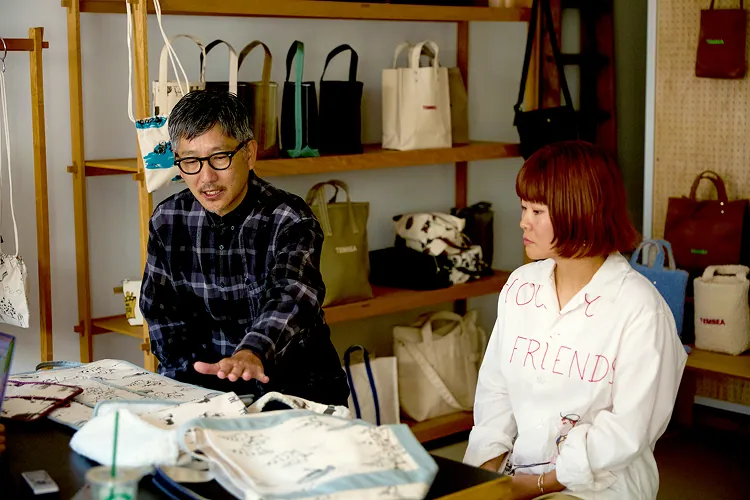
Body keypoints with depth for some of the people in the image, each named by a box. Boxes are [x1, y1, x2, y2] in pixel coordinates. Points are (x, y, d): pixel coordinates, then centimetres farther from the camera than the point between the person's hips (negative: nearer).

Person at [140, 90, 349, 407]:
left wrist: (252, 354, -52)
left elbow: (291, 300, -31)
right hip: (201, 386, 4)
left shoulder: (289, 221, -14)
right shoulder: (167, 221, 2)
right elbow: (160, 309, 9)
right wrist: (194, 381, -6)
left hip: (296, 385, -3)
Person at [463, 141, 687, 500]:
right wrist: (489, 468, -6)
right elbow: (494, 388, 8)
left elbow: (628, 431, -12)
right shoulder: (520, 286, 7)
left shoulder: (639, 308, -11)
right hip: (516, 471, 5)